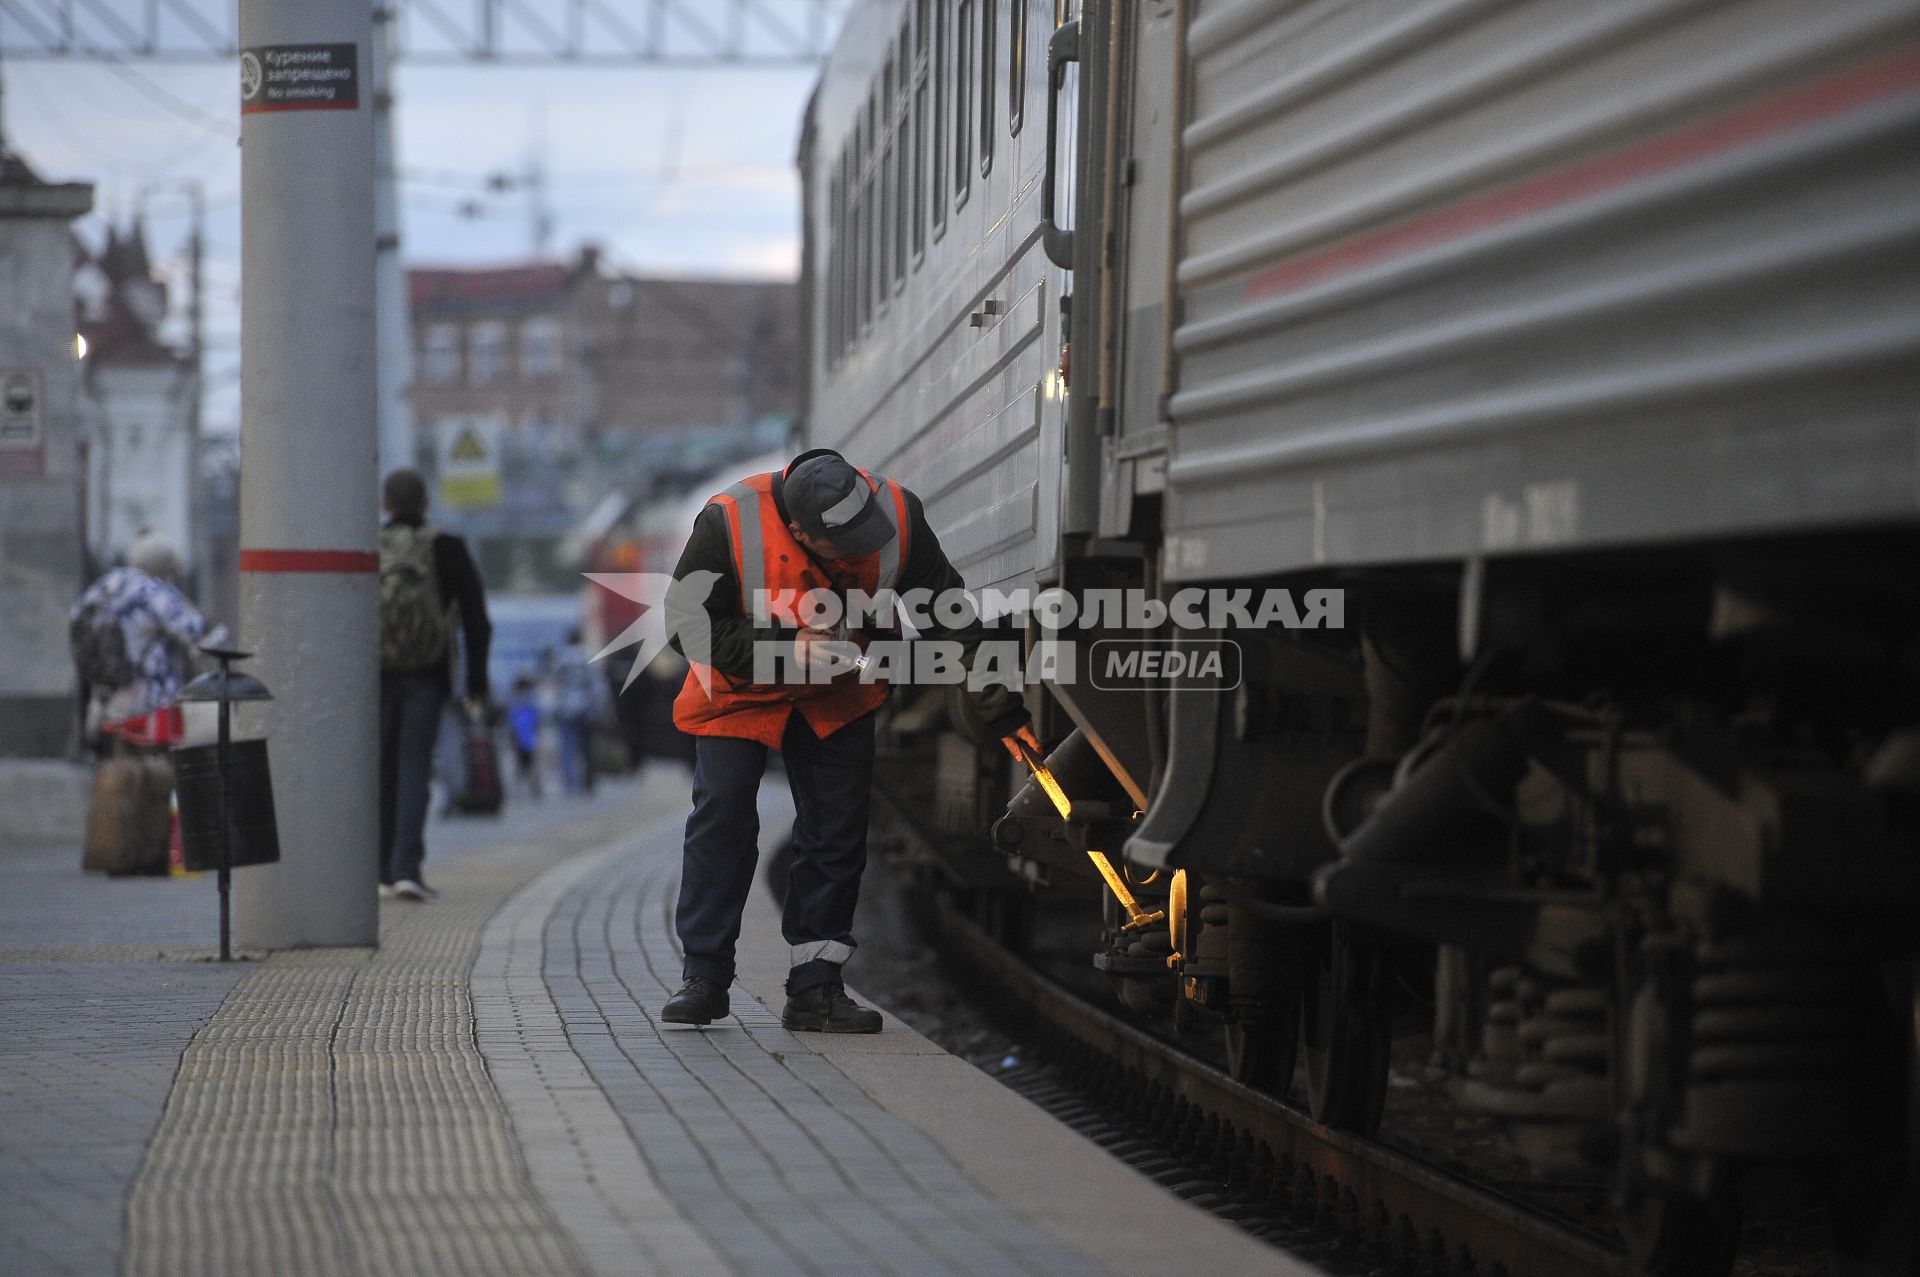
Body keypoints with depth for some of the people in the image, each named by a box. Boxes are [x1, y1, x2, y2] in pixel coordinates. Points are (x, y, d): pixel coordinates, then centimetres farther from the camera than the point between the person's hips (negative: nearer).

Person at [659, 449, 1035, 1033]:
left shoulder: (898, 514, -24)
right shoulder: (728, 523, -32)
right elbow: (688, 624, -22)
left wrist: (996, 700, -15)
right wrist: (787, 648, -33)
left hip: (838, 698, 3)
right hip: (741, 690, -2)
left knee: (838, 832, -1)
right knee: (721, 820, -11)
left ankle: (815, 987, 6)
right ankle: (704, 975, -1)